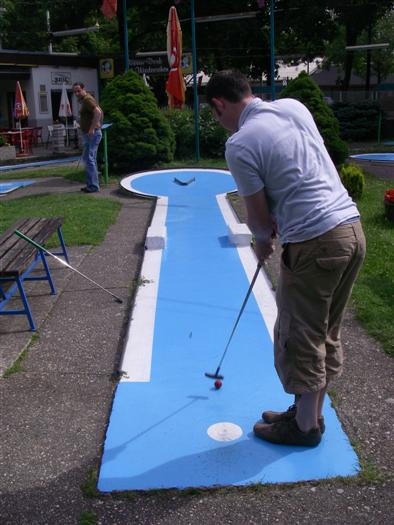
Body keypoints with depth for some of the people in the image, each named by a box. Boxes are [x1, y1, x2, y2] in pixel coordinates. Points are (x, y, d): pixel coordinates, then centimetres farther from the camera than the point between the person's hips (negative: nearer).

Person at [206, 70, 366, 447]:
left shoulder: (240, 145, -12)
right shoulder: (294, 106, 9)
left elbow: (259, 216, -4)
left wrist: (262, 242, 17)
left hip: (315, 244, -8)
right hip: (352, 229, 8)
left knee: (300, 338, 9)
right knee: (326, 334, 19)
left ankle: (304, 426, 25)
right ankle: (310, 413, 34)